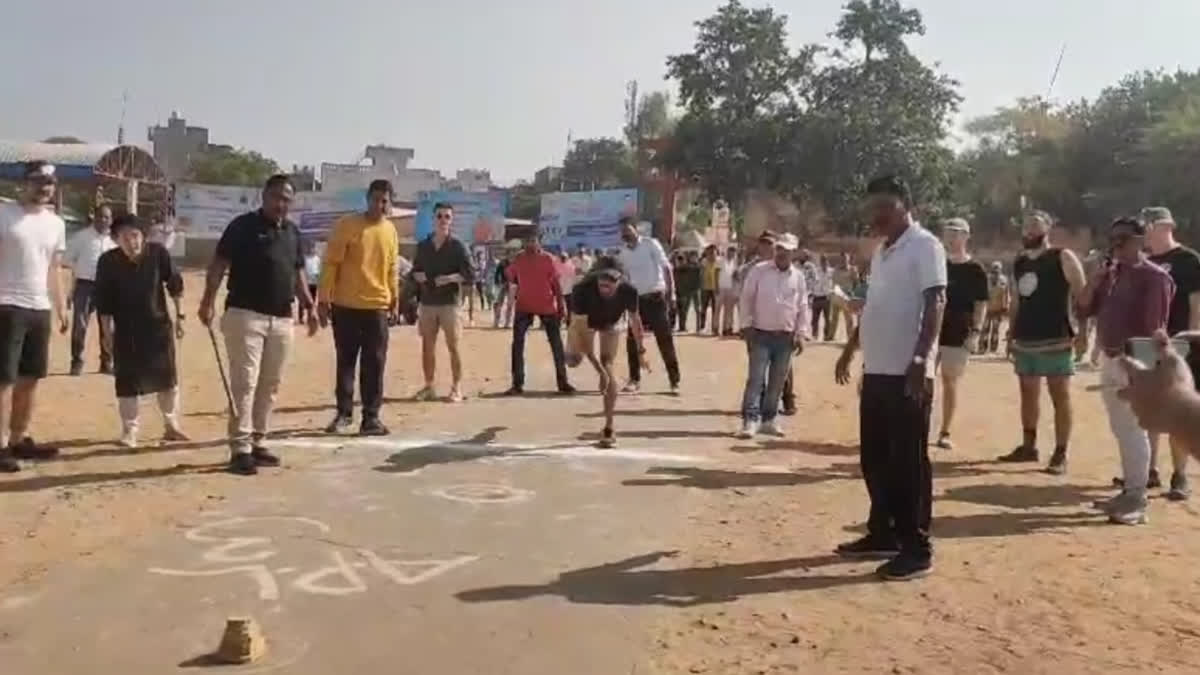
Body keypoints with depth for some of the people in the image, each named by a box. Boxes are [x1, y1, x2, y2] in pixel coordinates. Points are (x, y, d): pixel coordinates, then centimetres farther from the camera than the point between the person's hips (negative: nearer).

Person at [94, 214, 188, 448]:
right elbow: (103, 302, -6)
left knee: (168, 377, 9)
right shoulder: (108, 261, -14)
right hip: (126, 330, -1)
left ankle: (171, 426, 26)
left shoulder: (158, 253, -13)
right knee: (127, 381, 2)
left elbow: (175, 284, 0)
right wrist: (108, 333, -5)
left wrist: (179, 316, 4)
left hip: (159, 324, 1)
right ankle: (129, 431, 15)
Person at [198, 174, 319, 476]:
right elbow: (219, 263, -8)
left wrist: (309, 306, 10)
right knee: (244, 382, -8)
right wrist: (208, 300, -20)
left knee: (270, 385, 10)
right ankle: (240, 448, -5)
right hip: (245, 314, -6)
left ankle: (257, 442, 19)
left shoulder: (293, 232, 14)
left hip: (282, 318, 6)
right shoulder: (243, 225, -4)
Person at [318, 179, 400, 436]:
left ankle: (371, 417, 8)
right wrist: (323, 299, -11)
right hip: (346, 305, -3)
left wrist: (394, 299, 15)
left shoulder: (390, 231, 8)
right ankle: (344, 412, 18)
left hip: (377, 306, 3)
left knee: (374, 364, 2)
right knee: (345, 362, 7)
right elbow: (330, 263, -7)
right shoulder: (347, 225, -6)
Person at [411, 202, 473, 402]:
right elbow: (414, 271, 17)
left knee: (453, 347, -1)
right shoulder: (423, 245, 9)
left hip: (449, 303, -4)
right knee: (427, 346, 7)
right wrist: (417, 275, -5)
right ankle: (428, 386, 15)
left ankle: (456, 388, 5)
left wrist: (450, 278, -21)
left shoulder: (457, 245, -3)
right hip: (427, 303, 4)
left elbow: (470, 274, -6)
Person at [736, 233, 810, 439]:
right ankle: (750, 420, -8)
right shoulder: (759, 270, -2)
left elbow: (803, 307, 9)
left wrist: (801, 334, 3)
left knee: (777, 381, 8)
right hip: (761, 334, -3)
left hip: (786, 337, 3)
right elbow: (746, 299, 0)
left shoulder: (798, 277, 6)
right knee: (756, 378, -8)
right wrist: (747, 325, -6)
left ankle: (768, 420, 17)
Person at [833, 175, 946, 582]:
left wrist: (920, 360, -26)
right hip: (876, 370, 9)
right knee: (875, 459, 14)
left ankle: (916, 549, 6)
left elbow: (935, 304, -18)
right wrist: (850, 350, 26)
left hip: (908, 373, -9)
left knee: (908, 463, -3)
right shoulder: (882, 252, 17)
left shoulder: (925, 246, -9)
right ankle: (883, 535, 26)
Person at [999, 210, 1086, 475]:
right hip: (1024, 340, 7)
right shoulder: (1019, 262, 13)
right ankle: (1028, 446, 24)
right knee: (1028, 394, 14)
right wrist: (1010, 335, 17)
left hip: (1056, 340, -7)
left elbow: (1082, 295, -8)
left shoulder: (1063, 258, -6)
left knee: (1060, 397, -2)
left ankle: (1060, 454, 1)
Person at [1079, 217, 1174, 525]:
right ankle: (1129, 490, 24)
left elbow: (1154, 327, -15)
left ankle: (1137, 499, -1)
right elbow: (1084, 310, 14)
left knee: (1134, 430, -6)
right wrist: (1094, 280, -1)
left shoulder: (1154, 277, -10)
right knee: (1121, 430, 14)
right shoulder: (1109, 274, 13)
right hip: (1108, 360, 8)